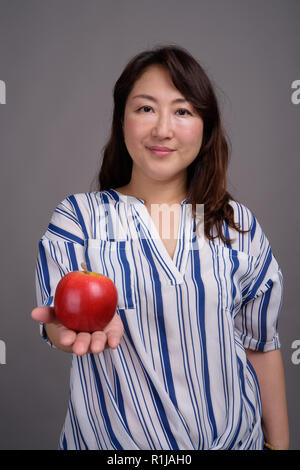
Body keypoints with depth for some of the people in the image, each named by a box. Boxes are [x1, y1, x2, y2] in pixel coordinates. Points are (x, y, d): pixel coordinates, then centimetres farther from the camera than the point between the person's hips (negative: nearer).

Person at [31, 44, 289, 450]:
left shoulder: (238, 225, -1)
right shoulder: (79, 216, -5)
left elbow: (261, 344, 3)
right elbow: (56, 322, -13)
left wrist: (279, 442, 4)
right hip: (112, 437, -1)